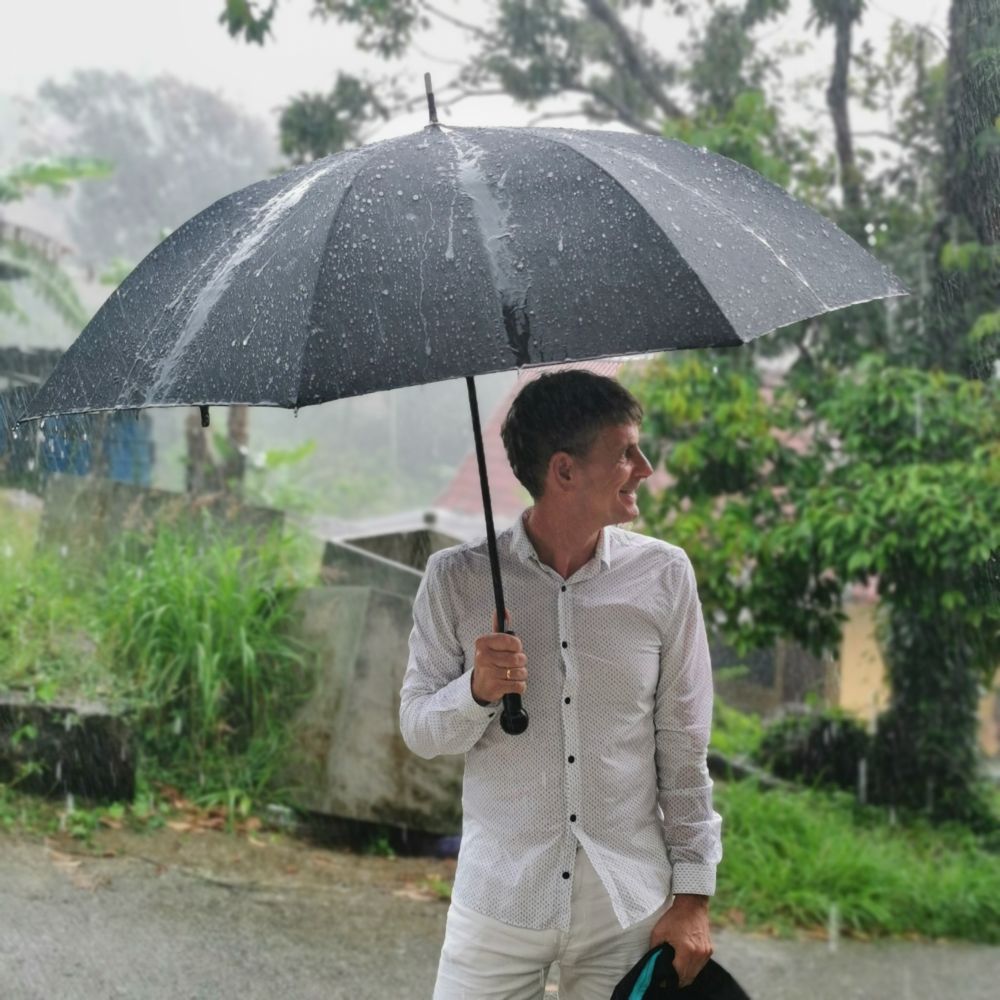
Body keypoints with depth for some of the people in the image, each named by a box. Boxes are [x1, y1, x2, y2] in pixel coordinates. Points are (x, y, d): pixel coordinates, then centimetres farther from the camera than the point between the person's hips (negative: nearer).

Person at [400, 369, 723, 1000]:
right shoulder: (457, 579, -5)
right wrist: (477, 691, -20)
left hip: (630, 909, 1)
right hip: (499, 900, -1)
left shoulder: (665, 575, -2)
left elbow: (685, 749, 2)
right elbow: (418, 730, 0)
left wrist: (694, 894, 1)